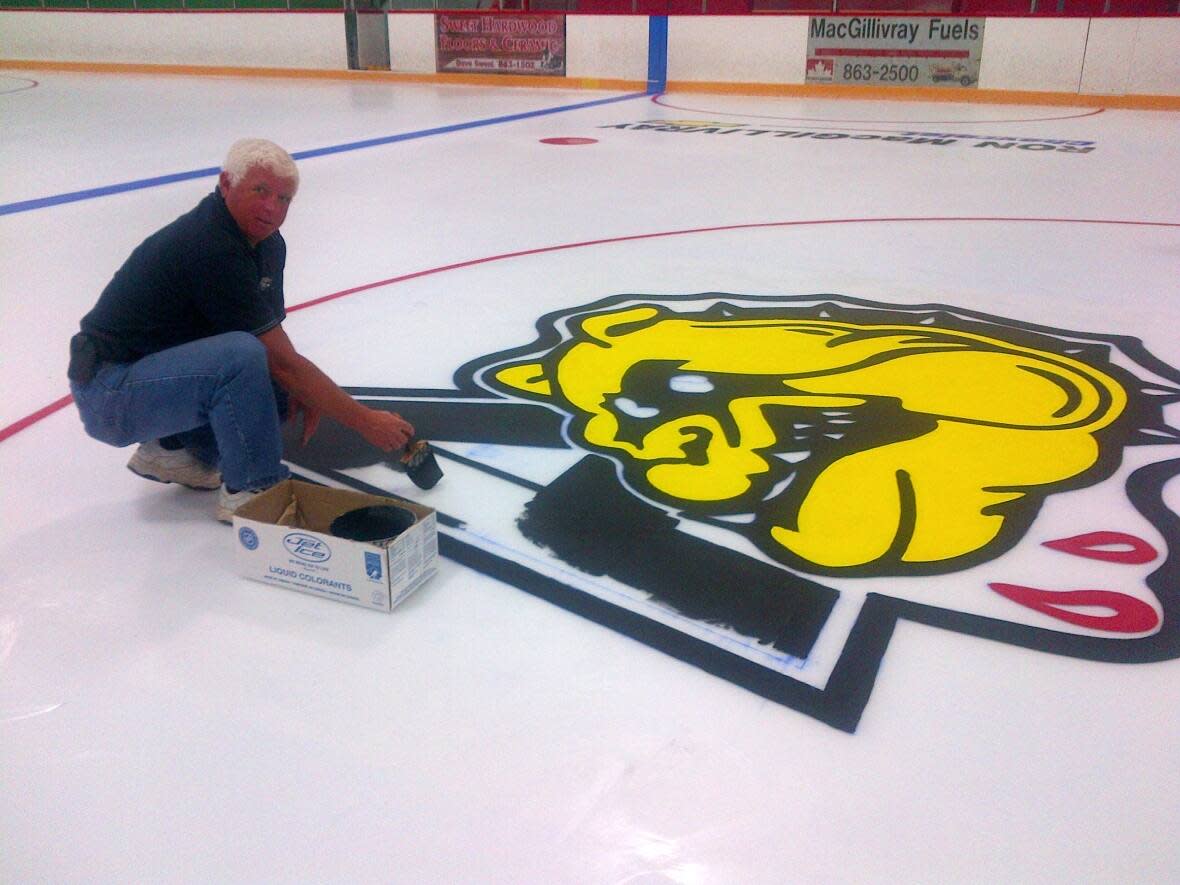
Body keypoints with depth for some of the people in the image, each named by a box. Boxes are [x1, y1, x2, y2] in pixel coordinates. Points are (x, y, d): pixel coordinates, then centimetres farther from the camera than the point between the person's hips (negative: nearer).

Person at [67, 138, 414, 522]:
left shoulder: (267, 243, 4)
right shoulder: (210, 248, -25)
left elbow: (276, 346, 11)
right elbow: (282, 360, -25)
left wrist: (304, 395, -10)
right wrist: (364, 421, -21)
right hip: (110, 391, -9)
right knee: (243, 355, -32)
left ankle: (174, 448, 11)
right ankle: (249, 490, -16)